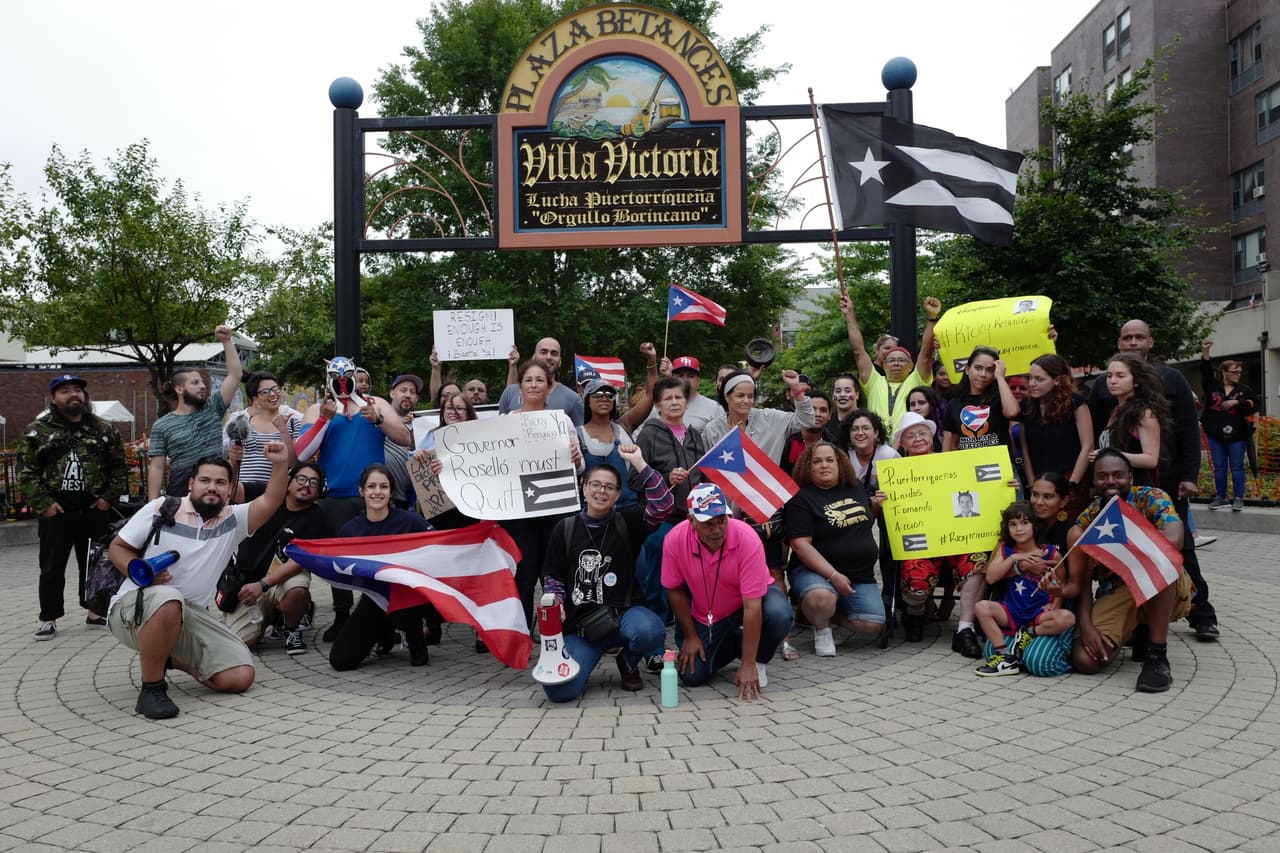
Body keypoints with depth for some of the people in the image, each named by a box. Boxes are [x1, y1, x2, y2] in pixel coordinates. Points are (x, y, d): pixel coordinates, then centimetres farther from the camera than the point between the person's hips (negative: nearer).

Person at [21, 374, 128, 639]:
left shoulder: (104, 430, 5)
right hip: (55, 511, -1)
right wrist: (42, 503, -10)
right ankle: (48, 618, 15)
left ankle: (96, 610, 25)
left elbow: (119, 468, 6)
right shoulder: (37, 430, 0)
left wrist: (109, 498, -3)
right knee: (52, 568, 5)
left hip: (94, 511, 2)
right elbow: (27, 472, -2)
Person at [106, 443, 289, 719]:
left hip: (192, 616, 4)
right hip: (134, 606, -4)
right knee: (168, 600, -42)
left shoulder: (233, 520, 7)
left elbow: (270, 501, -10)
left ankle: (175, 657, 18)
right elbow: (117, 547, 6)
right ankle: (151, 689, -22)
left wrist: (280, 465, -27)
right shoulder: (161, 508, 1)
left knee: (240, 678, -10)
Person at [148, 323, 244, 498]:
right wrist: (153, 505, -6)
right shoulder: (162, 426, 4)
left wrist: (226, 341, -1)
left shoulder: (213, 409, 8)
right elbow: (157, 467, 1)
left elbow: (235, 375, 3)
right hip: (180, 496, -2)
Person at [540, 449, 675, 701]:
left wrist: (639, 463, -18)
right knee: (559, 690, -21)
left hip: (624, 612, -1)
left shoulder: (627, 521, 2)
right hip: (581, 621, 1)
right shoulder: (566, 528, 7)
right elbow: (552, 576, 13)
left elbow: (664, 505, -15)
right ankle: (586, 656, 18)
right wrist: (556, 604, -6)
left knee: (649, 631, -38)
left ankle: (629, 663, 3)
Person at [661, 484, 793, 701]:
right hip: (706, 615, 3)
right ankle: (737, 642, 18)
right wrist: (690, 635, -4)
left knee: (779, 615, -35)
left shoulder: (746, 538, -33)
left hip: (755, 596, -2)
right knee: (692, 676, -11)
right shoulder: (674, 540, -24)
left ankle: (758, 661, -2)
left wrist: (748, 665, -32)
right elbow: (675, 590, -6)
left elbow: (752, 606, -32)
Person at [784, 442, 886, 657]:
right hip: (815, 571, -5)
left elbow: (867, 518, 30)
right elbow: (801, 545, -17)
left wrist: (876, 506, 5)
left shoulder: (855, 487, 10)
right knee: (821, 599, -38)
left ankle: (828, 613, 15)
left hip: (861, 575, 5)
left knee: (873, 624, -15)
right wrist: (834, 576, -23)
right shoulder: (800, 499, -8)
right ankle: (821, 628, -1)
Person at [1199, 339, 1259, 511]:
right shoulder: (1212, 386, 2)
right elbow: (1206, 370, -9)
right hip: (1215, 434, 1)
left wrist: (1237, 402, -12)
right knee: (1219, 467, 6)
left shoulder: (1244, 389, 4)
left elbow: (1255, 404, 1)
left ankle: (1238, 498, 8)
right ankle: (1220, 497, 14)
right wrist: (1205, 353, -21)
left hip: (1236, 434, 0)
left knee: (1237, 466, 2)